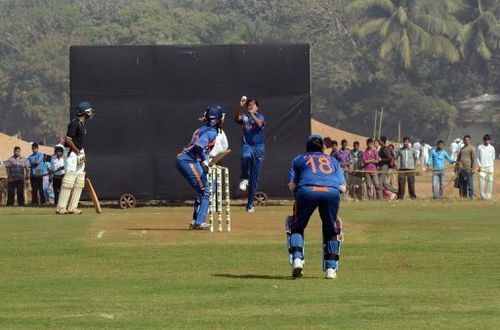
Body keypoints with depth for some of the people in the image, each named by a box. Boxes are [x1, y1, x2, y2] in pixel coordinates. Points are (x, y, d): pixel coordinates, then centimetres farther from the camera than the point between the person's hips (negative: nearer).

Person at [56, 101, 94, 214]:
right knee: (69, 180, -13)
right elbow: (68, 140, -20)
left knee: (79, 182, 7)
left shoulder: (83, 124, 14)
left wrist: (83, 154, 10)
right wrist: (78, 152, -17)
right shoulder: (75, 123, -15)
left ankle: (72, 207, 9)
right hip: (72, 152, -10)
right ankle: (61, 208, -14)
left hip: (80, 153, 10)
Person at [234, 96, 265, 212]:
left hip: (258, 146, 0)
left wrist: (252, 114, -31)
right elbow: (237, 119, -13)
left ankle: (250, 203, 10)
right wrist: (240, 106, -28)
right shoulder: (244, 116, 10)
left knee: (255, 177, 2)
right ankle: (244, 178, -15)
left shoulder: (260, 116, 7)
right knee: (245, 157, -40)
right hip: (247, 145, 0)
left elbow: (259, 124, -16)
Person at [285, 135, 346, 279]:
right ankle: (331, 268, 12)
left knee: (296, 226, 18)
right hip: (332, 192, 1)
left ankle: (297, 259, -2)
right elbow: (343, 187, 21)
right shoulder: (332, 160, 34)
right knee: (331, 229, 20)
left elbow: (292, 185, 16)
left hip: (307, 191, -1)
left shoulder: (299, 159, 29)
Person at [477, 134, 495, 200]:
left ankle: (488, 194, 8)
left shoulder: (492, 148, 7)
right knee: (482, 181, -10)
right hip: (482, 167, -1)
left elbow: (493, 158, 13)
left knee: (490, 181, -1)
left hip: (490, 167, 1)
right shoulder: (480, 147, 5)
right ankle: (482, 195, -6)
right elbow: (478, 157, 9)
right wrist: (479, 166, -2)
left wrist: (493, 168, 8)